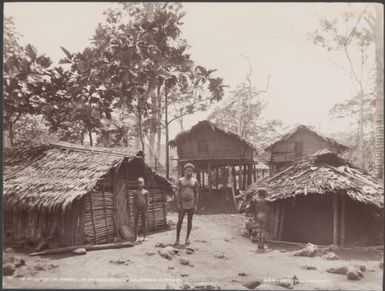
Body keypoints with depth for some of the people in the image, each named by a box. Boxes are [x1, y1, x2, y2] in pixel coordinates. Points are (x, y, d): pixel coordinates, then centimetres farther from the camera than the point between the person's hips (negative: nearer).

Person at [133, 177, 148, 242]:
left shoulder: (145, 192, 1)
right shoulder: (135, 192, 3)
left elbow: (147, 201, 2)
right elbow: (134, 201, 3)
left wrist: (146, 209, -3)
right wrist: (135, 208, -6)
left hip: (144, 208, 0)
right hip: (137, 208, 0)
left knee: (144, 222, 5)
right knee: (135, 222, -1)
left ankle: (144, 236, 14)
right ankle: (136, 236, 6)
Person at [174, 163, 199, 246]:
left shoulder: (194, 181, 3)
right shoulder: (180, 180, -1)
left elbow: (196, 193, 5)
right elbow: (177, 192, -2)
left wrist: (195, 205, -1)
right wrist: (178, 204, -9)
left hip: (191, 204, 1)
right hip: (182, 203, -1)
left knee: (189, 221, 6)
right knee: (180, 221, -2)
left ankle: (187, 237, 17)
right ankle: (177, 238, 6)